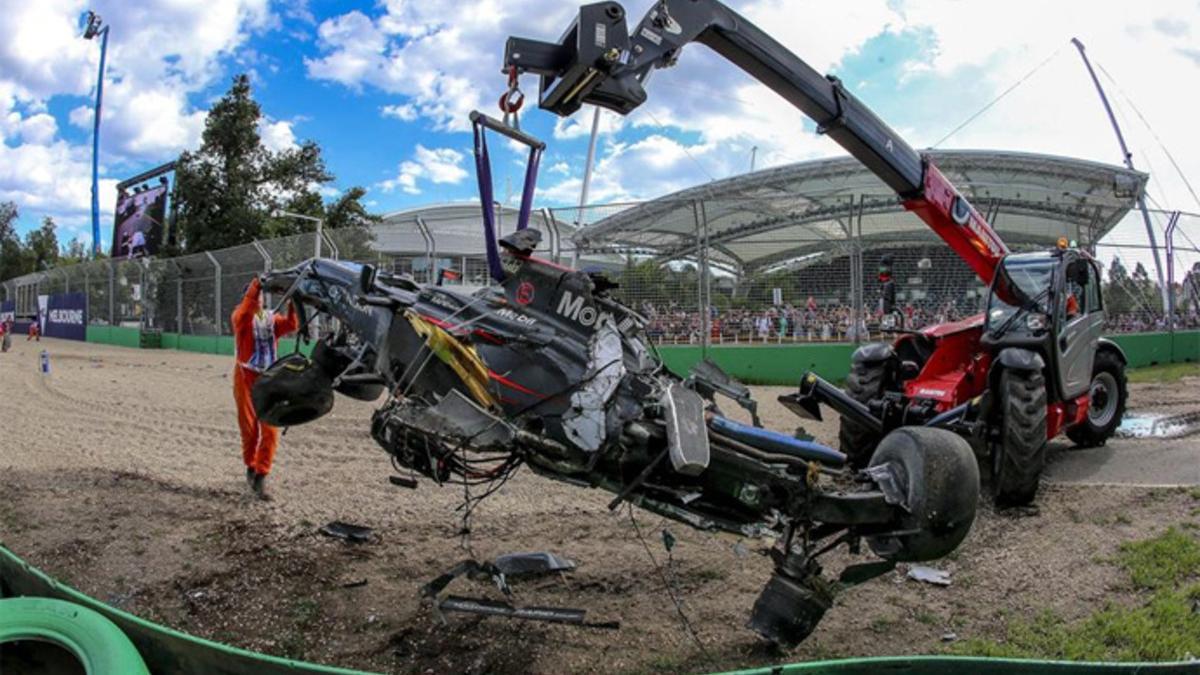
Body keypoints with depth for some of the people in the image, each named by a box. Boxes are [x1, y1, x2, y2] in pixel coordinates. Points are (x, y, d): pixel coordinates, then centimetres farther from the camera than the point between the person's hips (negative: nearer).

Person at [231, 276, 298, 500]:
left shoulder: (271, 318, 7)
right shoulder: (241, 316, -2)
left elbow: (291, 326, -12)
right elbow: (242, 314, -27)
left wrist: (292, 306, -30)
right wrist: (255, 285, -39)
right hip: (246, 377, -2)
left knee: (270, 430, -6)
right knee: (249, 428, 7)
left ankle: (261, 476, -2)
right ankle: (251, 466, 29)